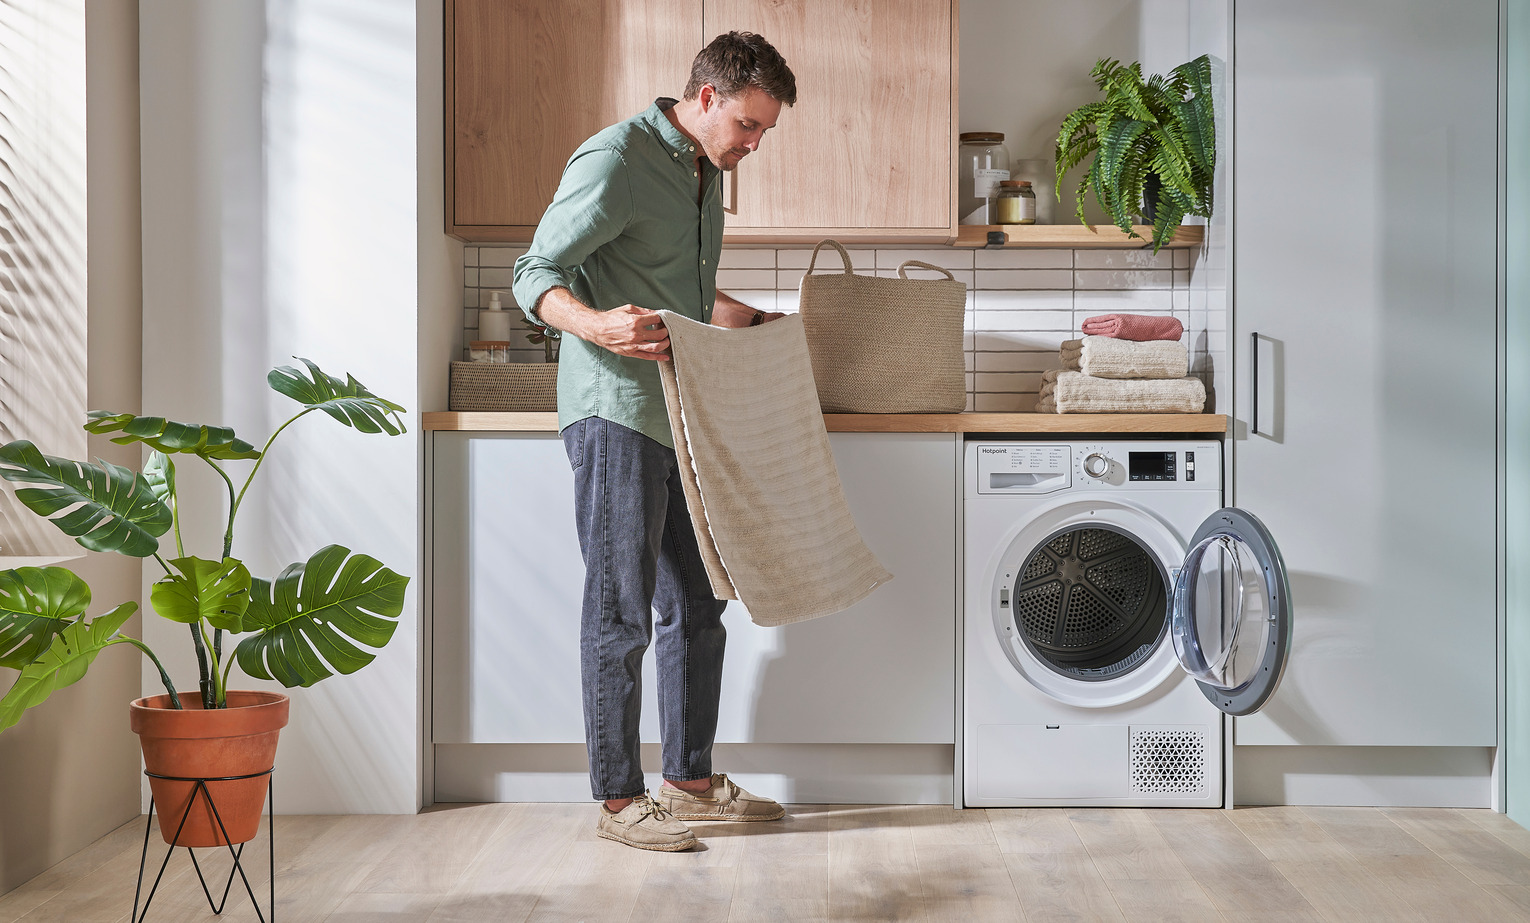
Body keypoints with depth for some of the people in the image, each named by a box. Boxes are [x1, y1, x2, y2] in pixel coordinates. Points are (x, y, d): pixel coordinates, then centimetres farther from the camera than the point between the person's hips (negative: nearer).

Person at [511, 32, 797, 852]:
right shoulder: (614, 160, -12)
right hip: (615, 411, -9)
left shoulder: (706, 172, 16)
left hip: (682, 415, 9)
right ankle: (618, 800, 6)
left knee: (696, 604, 12)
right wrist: (597, 324, -34)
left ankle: (690, 780, 23)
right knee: (621, 613, -3)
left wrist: (756, 323, 27)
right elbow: (536, 276, -16)